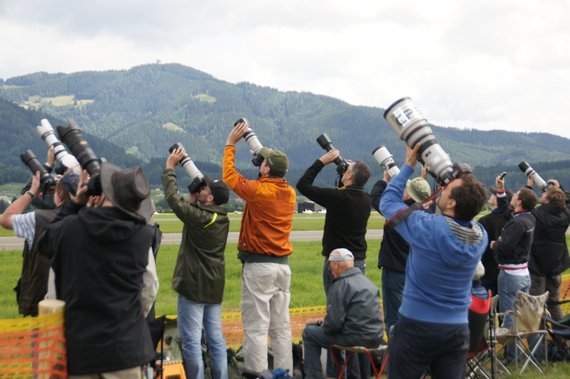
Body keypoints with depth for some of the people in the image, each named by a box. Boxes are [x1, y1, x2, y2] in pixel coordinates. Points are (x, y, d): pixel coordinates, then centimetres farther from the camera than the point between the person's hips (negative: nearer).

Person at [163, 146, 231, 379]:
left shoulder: (198, 217, -19)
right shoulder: (222, 217, 1)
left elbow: (173, 197, -13)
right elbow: (193, 203, 11)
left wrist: (170, 167, -1)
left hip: (193, 285, -7)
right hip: (214, 286, 7)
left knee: (191, 340, -2)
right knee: (216, 339, 11)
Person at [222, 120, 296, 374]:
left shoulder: (259, 191, -14)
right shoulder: (290, 193, 4)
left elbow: (229, 175, -2)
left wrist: (231, 144, 9)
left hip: (258, 265, -7)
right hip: (282, 264, 7)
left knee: (256, 327, -4)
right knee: (281, 327, 11)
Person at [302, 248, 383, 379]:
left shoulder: (340, 285, -13)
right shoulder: (367, 281, 14)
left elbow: (334, 323, -18)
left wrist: (323, 325, 5)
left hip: (358, 338, -8)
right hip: (376, 337, 8)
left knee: (309, 332, 6)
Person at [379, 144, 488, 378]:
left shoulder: (427, 228, -19)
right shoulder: (480, 237, -5)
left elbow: (388, 201, -4)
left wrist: (409, 165, 5)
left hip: (416, 327, -4)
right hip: (458, 330, 4)